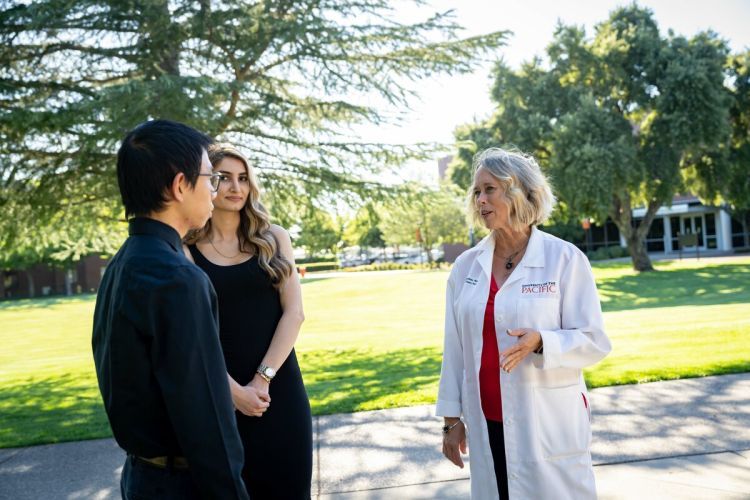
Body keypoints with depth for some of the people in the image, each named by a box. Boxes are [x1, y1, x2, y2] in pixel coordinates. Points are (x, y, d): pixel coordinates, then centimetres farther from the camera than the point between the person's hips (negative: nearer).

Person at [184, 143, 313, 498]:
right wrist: (234, 389, -13)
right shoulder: (186, 250, -2)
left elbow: (294, 313, -3)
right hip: (219, 392, -1)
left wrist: (262, 379, -11)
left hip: (279, 387, 2)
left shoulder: (274, 239, 4)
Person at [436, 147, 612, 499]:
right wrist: (452, 418, 7)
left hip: (550, 425, -3)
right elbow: (454, 349, 7)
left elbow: (593, 342, -7)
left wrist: (540, 342, -25)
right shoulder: (465, 266, 3)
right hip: (487, 425, 3)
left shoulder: (565, 258, -7)